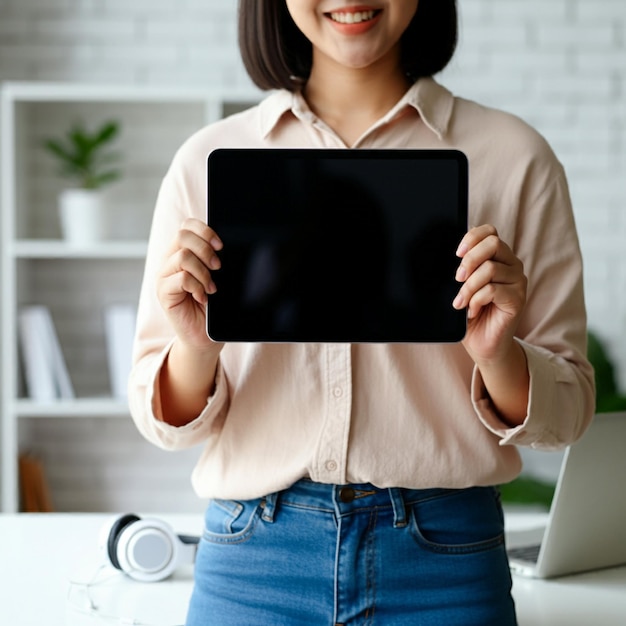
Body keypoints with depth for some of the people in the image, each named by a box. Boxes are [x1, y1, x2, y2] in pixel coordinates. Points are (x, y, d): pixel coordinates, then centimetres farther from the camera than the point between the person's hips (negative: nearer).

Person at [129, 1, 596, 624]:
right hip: (251, 556, 1)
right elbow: (168, 423, 4)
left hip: (444, 564, 0)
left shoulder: (513, 156, 0)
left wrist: (498, 356, -16)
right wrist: (197, 349, -15)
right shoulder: (208, 160, 2)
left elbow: (566, 412, 3)